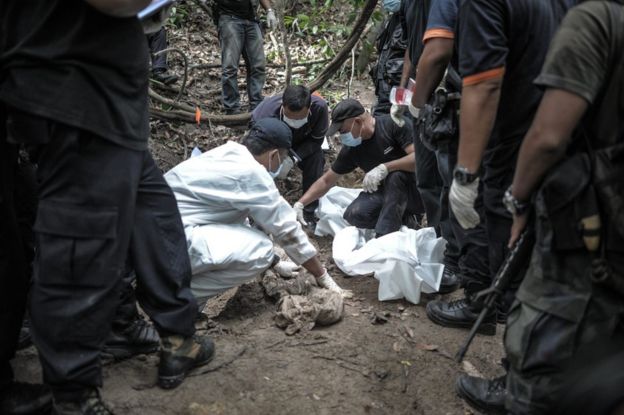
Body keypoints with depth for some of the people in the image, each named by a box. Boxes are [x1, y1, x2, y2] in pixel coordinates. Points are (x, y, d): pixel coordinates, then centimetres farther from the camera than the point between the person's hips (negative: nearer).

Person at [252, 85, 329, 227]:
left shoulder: (320, 107, -36)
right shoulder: (264, 115, -42)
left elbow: (316, 140, -22)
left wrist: (293, 157, -38)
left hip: (302, 146, 1)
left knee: (316, 157, -27)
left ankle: (309, 210, -13)